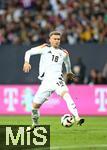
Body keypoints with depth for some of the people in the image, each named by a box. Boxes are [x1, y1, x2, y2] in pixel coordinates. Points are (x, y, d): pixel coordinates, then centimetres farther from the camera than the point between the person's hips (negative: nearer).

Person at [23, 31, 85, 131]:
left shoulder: (64, 53, 12)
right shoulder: (45, 48, 6)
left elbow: (67, 62, 34)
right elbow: (29, 52, 9)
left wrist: (69, 72, 42)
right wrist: (26, 62, -8)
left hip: (57, 79, -1)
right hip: (46, 81, 1)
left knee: (66, 95, -30)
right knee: (35, 105, 4)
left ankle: (77, 118, -41)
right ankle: (35, 124, 32)